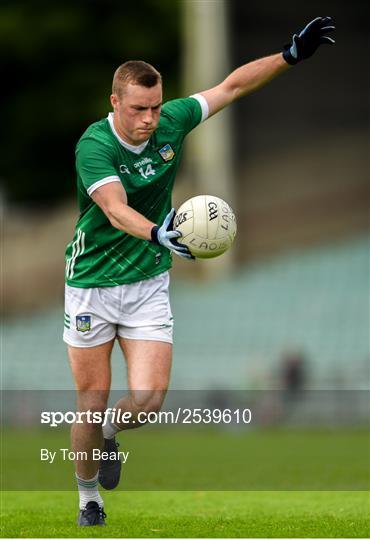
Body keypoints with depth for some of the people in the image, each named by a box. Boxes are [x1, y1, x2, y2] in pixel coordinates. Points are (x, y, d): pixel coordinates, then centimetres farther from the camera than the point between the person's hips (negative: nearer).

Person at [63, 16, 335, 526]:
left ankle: (109, 437, 25)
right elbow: (116, 210, -37)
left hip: (148, 286, 3)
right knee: (92, 402, 2)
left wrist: (291, 55, 0)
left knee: (147, 400, -11)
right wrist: (156, 233, -56)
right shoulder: (94, 146, -22)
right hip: (91, 287, -3)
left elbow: (231, 86, 6)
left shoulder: (171, 122, -7)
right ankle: (89, 500, 25)